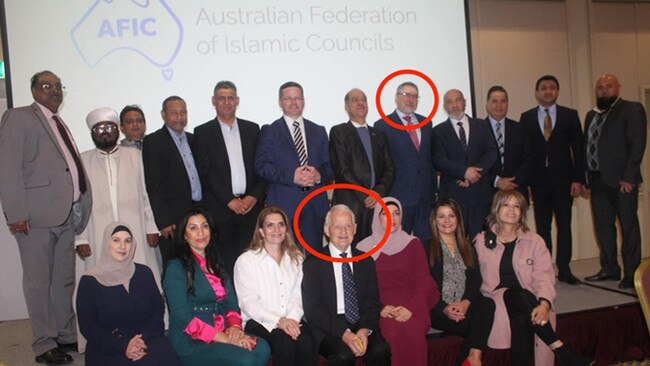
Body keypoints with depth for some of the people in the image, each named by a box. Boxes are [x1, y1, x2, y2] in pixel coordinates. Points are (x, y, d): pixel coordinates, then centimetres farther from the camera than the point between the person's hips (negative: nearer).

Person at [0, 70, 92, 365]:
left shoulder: (59, 123, 21)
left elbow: (72, 167, 15)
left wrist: (82, 207, 6)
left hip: (67, 215, 7)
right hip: (36, 216, -7)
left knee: (64, 280, 13)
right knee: (39, 282, 1)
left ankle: (66, 335, 23)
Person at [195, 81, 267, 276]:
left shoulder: (252, 129, 13)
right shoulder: (203, 132, 6)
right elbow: (206, 171, -3)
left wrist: (255, 196, -5)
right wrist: (230, 200, -10)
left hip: (251, 206, 2)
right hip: (220, 209, -2)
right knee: (225, 264, -1)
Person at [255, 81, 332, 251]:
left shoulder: (319, 131, 17)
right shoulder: (269, 131, 6)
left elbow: (329, 165, 12)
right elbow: (262, 166, -4)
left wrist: (319, 175, -11)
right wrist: (291, 177, -17)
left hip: (316, 205, 3)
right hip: (283, 204, -3)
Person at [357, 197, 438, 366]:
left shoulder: (413, 244, 11)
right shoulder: (364, 247, 9)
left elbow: (423, 280, 5)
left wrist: (410, 308, -11)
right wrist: (379, 308, -11)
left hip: (412, 307, 1)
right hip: (383, 309, -1)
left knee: (413, 334, -31)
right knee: (394, 334, -32)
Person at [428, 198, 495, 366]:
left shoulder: (467, 247, 20)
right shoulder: (426, 248, 5)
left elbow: (476, 279, 7)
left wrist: (466, 302, -12)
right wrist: (444, 308, -17)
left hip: (466, 304, 5)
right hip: (438, 308, -4)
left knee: (487, 305, -28)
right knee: (475, 324, -30)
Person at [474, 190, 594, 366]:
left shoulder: (534, 241, 12)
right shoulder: (482, 241, 12)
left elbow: (544, 277, 0)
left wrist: (544, 304, -19)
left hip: (526, 302, 1)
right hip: (496, 298, -1)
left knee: (521, 319, -33)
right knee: (520, 296, -32)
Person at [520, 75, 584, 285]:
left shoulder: (570, 115, 5)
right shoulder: (526, 117, 6)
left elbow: (578, 148, 2)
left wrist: (578, 179, -5)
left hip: (563, 179, 0)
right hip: (538, 180, 0)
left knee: (564, 225, 4)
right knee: (542, 227, 5)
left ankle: (564, 269, 13)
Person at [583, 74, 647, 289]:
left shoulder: (632, 110, -2)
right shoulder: (591, 116, 17)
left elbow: (637, 144, -10)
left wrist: (628, 177, -17)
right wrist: (586, 179, 8)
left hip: (622, 180, -6)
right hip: (598, 180, 6)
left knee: (628, 227, 1)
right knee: (603, 227, 12)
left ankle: (631, 274, 10)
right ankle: (609, 269, 24)